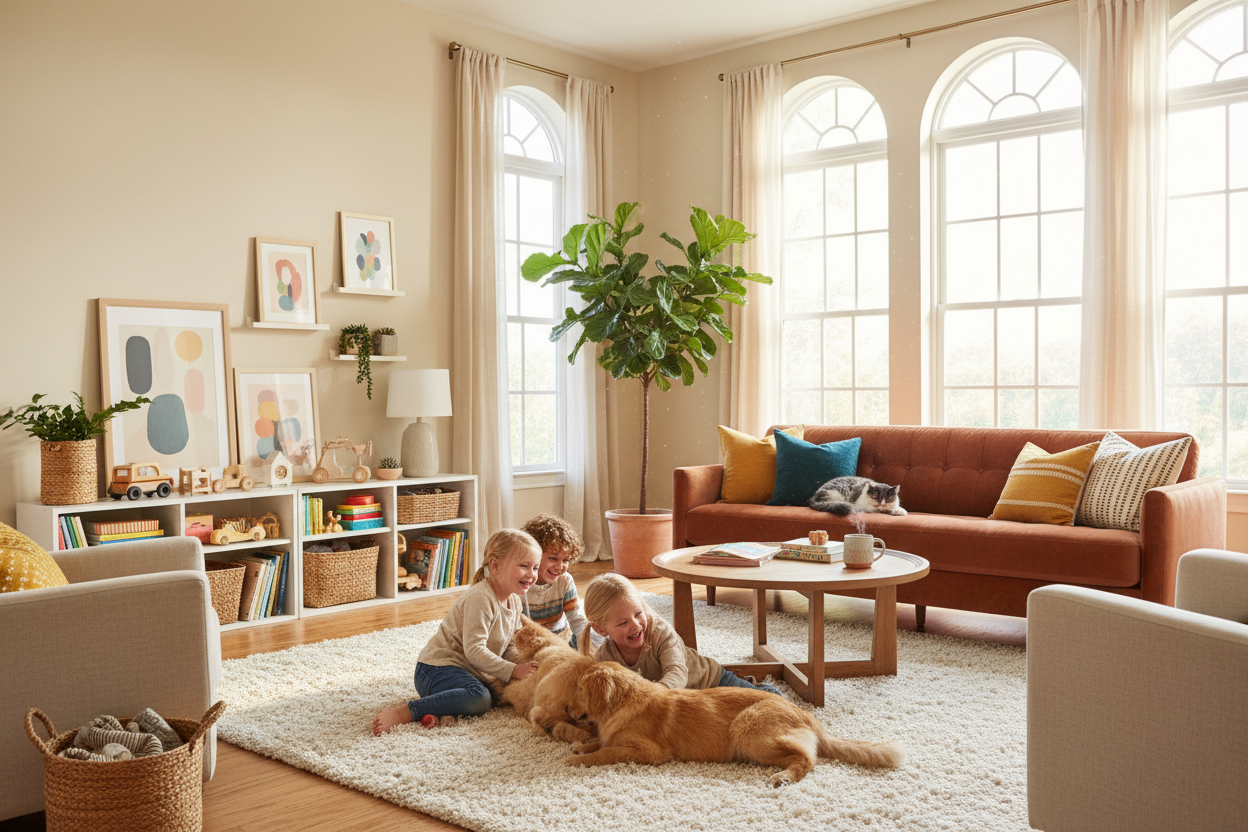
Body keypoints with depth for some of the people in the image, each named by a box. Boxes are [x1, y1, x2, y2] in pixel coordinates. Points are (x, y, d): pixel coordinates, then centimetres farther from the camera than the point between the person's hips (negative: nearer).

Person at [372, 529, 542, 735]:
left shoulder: (515, 603, 10)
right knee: (478, 698, -35)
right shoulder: (480, 599, -20)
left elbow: (509, 649, 15)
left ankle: (440, 710, -19)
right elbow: (474, 650, -25)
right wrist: (513, 671, -23)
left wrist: (523, 664, -6)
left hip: (474, 672, 10)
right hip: (436, 668, -10)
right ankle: (401, 713, -30)